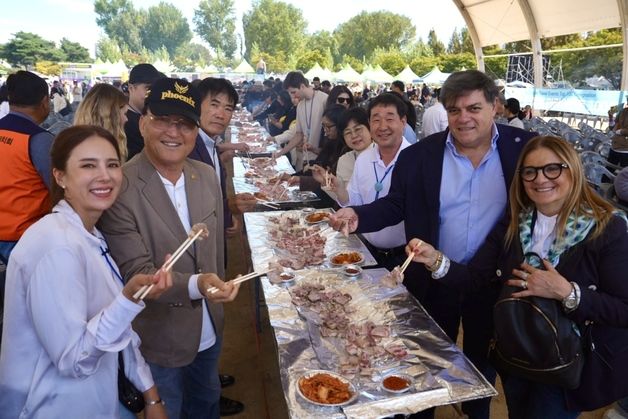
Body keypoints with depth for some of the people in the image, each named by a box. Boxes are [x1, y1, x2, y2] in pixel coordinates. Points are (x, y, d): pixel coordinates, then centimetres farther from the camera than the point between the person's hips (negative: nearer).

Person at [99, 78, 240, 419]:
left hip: (209, 329, 6)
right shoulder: (119, 188, -23)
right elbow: (136, 273, -23)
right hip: (158, 337, -5)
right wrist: (195, 285, -37)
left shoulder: (207, 176, -4)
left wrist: (218, 291, 12)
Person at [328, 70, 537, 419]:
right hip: (434, 282, 0)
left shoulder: (526, 149, -9)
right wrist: (357, 216, -21)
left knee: (482, 361, 23)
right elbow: (394, 205, -3)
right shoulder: (418, 156, -8)